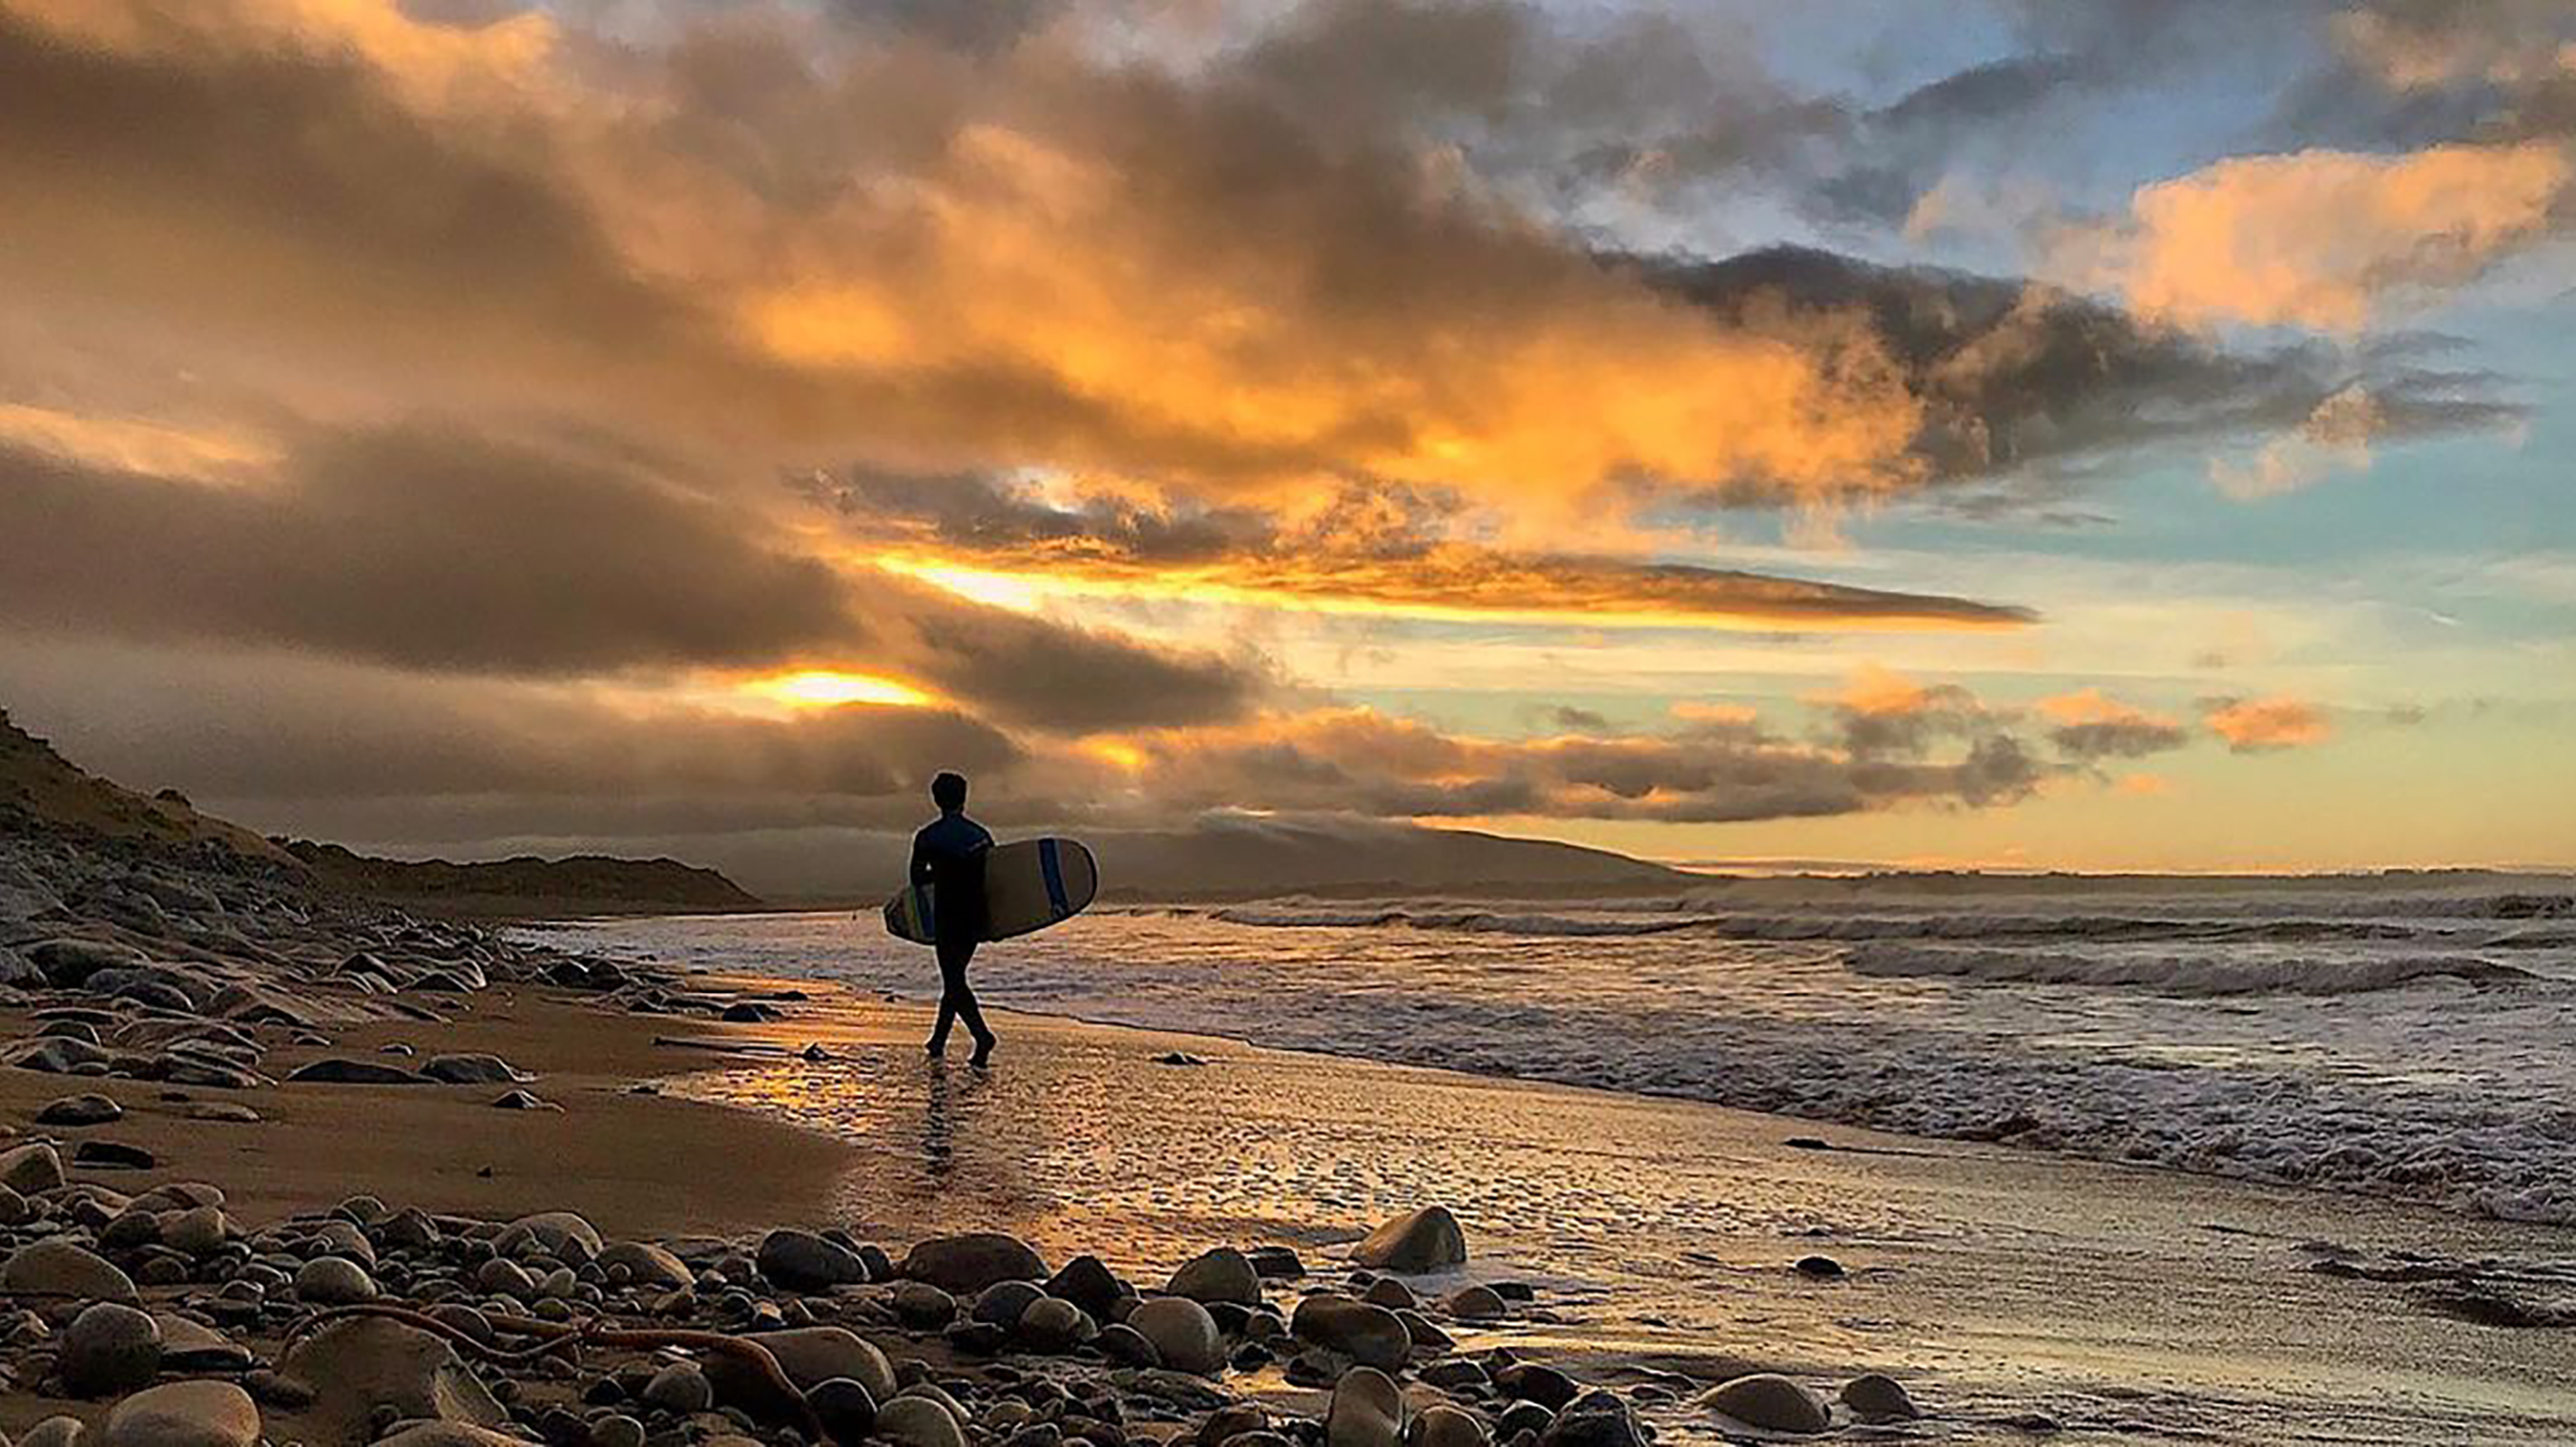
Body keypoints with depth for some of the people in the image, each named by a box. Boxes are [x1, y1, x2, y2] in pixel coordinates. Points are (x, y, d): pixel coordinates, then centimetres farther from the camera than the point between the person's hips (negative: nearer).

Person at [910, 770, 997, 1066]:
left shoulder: (927, 837, -4)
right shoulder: (981, 834, 5)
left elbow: (917, 878, -1)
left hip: (948, 915, -4)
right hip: (976, 915, 4)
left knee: (954, 981, -4)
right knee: (955, 977, 17)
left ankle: (982, 1035, -23)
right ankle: (938, 1041, 24)